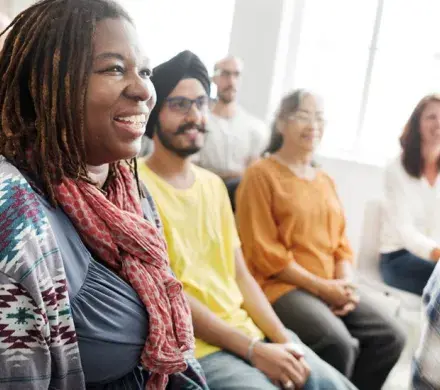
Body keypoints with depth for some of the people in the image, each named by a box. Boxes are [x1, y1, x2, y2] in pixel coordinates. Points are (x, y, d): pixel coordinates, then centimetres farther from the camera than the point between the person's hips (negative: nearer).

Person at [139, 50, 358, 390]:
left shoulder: (214, 184, 12)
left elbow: (240, 275, 10)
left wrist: (283, 339, -3)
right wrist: (253, 349, -17)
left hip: (251, 330, 7)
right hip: (196, 348, -7)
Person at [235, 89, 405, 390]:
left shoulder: (326, 181, 17)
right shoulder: (261, 174, -6)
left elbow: (342, 243, 16)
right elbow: (264, 252, -12)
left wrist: (346, 285, -4)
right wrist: (320, 286, -13)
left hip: (331, 288, 7)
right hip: (281, 285, -7)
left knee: (390, 337, -7)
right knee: (339, 344, -27)